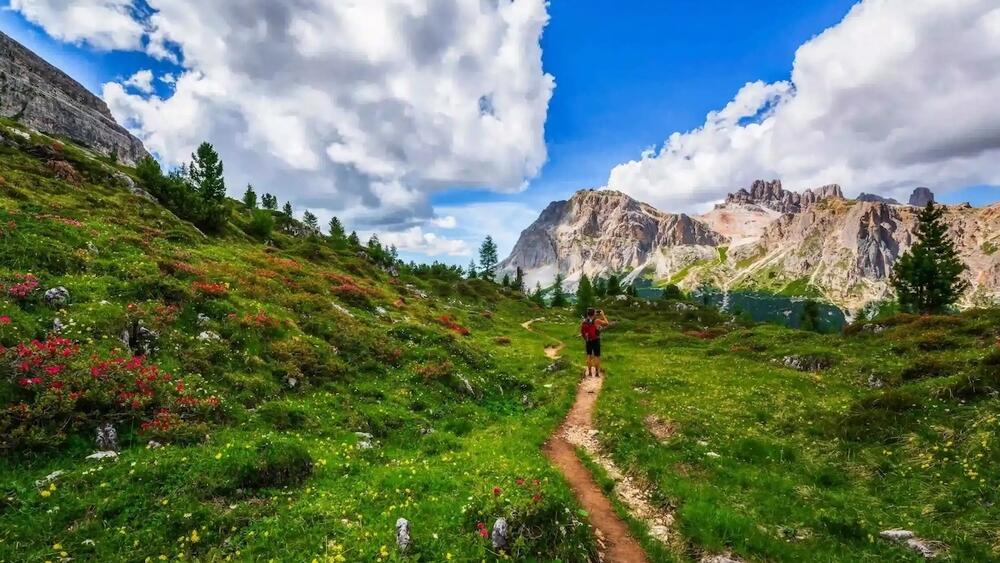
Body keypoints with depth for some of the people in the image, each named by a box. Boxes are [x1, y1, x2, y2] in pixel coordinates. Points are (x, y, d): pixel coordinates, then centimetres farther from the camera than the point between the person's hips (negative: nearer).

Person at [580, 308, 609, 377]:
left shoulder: (584, 321, 0)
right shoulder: (596, 320, -14)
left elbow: (581, 332, 5)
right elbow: (606, 323, -4)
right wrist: (603, 315, 5)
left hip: (588, 341, 4)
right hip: (596, 340, -4)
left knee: (589, 356, 13)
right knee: (597, 356, 3)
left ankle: (589, 372, 16)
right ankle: (597, 372, 4)